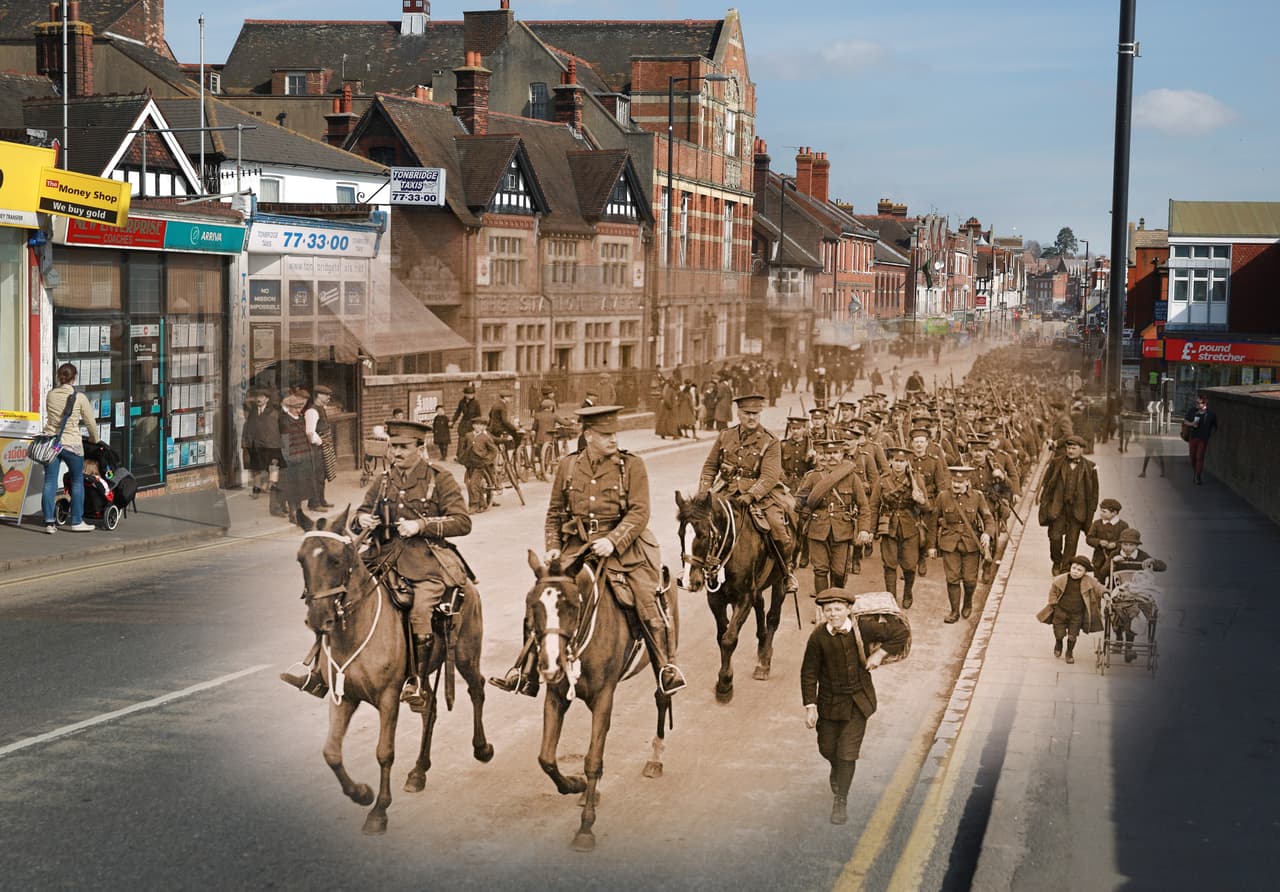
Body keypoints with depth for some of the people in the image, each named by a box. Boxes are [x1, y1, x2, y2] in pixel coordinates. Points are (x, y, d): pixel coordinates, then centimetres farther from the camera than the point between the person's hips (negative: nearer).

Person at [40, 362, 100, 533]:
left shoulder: (50, 394, 3)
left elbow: (50, 415, 12)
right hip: (71, 443, -3)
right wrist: (94, 440, 19)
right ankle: (76, 522, 13)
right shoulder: (79, 397, -6)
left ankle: (49, 522, 2)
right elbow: (90, 422, 2)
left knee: (50, 482, 5)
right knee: (77, 481, 11)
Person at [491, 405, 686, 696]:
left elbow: (639, 512, -8)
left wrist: (613, 541, -21)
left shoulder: (632, 465, -1)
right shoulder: (568, 466, 8)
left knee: (648, 601, -18)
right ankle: (526, 674, 4)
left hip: (621, 544, -3)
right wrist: (553, 547, 3)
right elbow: (554, 512, 16)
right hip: (576, 546, 3)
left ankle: (667, 667, -2)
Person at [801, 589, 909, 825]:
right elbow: (809, 673, -8)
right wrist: (810, 707, -11)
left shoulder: (864, 628, -17)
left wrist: (880, 653, -12)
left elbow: (902, 632, -7)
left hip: (858, 700, -1)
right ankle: (837, 770, 52)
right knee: (827, 748, 16)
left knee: (847, 752, -6)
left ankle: (841, 800, 11)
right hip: (830, 701, 1)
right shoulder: (818, 638, -17)